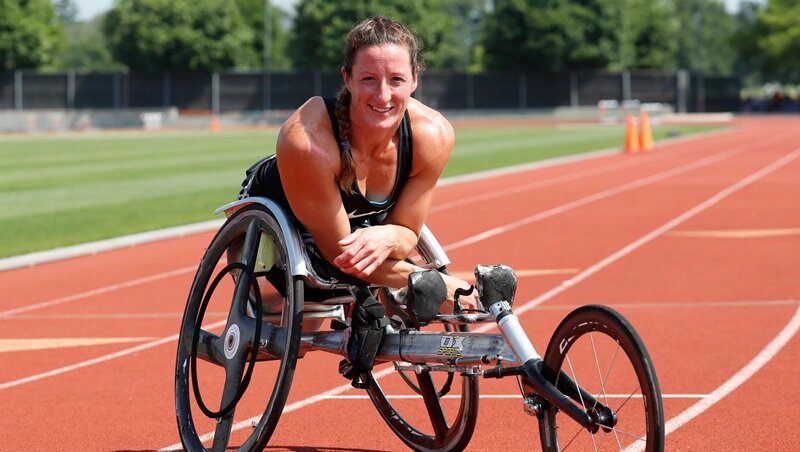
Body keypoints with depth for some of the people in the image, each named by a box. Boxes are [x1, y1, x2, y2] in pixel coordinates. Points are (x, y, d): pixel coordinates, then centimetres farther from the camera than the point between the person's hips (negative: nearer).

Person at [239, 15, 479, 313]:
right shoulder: (307, 140, -42)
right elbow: (338, 250, -31)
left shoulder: (432, 135, -29)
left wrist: (387, 238, -41)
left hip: (362, 227, 4)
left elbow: (407, 233, -16)